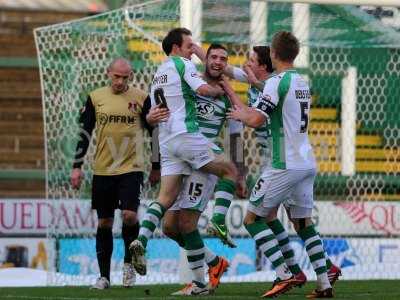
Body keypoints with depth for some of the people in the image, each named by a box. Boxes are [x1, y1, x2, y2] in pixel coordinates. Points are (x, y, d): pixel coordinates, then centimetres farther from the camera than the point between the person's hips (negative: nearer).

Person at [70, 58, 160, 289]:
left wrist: (157, 168, 8)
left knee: (130, 215, -17)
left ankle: (129, 262, 8)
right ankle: (104, 276, 12)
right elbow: (84, 133, 9)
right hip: (102, 170, 2)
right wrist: (77, 167, 5)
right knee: (104, 223, 5)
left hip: (132, 168, -2)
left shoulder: (142, 98, 1)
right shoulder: (96, 98, 5)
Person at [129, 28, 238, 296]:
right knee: (230, 171, 5)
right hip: (187, 134, -7)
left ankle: (141, 240, -19)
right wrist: (221, 90, 4)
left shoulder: (158, 75, 24)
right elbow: (204, 89, -15)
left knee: (166, 198, 1)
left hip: (166, 141, 7)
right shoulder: (183, 64, -1)